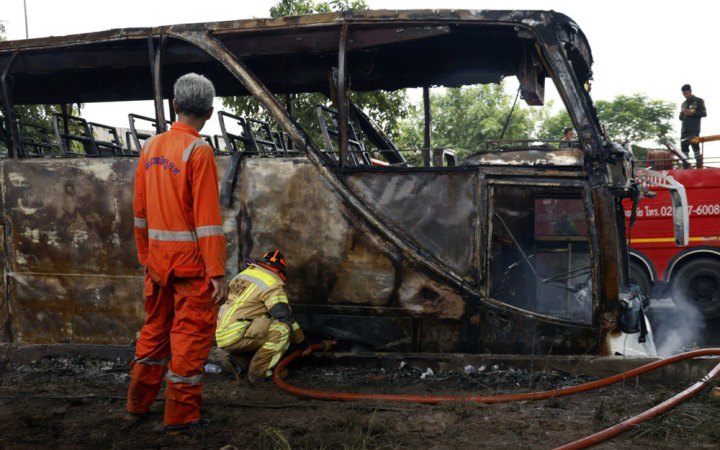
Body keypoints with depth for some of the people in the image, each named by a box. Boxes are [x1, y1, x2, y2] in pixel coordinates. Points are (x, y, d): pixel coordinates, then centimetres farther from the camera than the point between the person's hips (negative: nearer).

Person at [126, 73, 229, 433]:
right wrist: (218, 272, -16)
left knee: (155, 329, 19)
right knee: (191, 335, 3)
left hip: (157, 261, 7)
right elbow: (207, 218, -18)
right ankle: (180, 416, 11)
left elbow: (140, 211, 11)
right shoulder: (199, 151, -13)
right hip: (192, 262, -7)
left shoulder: (150, 148, 7)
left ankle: (138, 404, 30)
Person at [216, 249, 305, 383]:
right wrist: (301, 341, 7)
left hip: (221, 335, 9)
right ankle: (258, 372, -10)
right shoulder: (273, 284, -7)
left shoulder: (244, 273, 19)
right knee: (282, 329, -12)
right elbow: (286, 318, -7)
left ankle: (236, 361, 8)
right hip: (236, 337, -9)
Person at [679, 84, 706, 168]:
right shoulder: (684, 104, 22)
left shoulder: (699, 101, 5)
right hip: (684, 130, 6)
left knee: (695, 147, -14)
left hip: (694, 130, -6)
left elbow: (704, 113, -1)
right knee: (684, 147, 1)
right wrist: (682, 114, 1)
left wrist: (692, 113, -13)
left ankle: (699, 166, -14)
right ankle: (686, 167, 3)